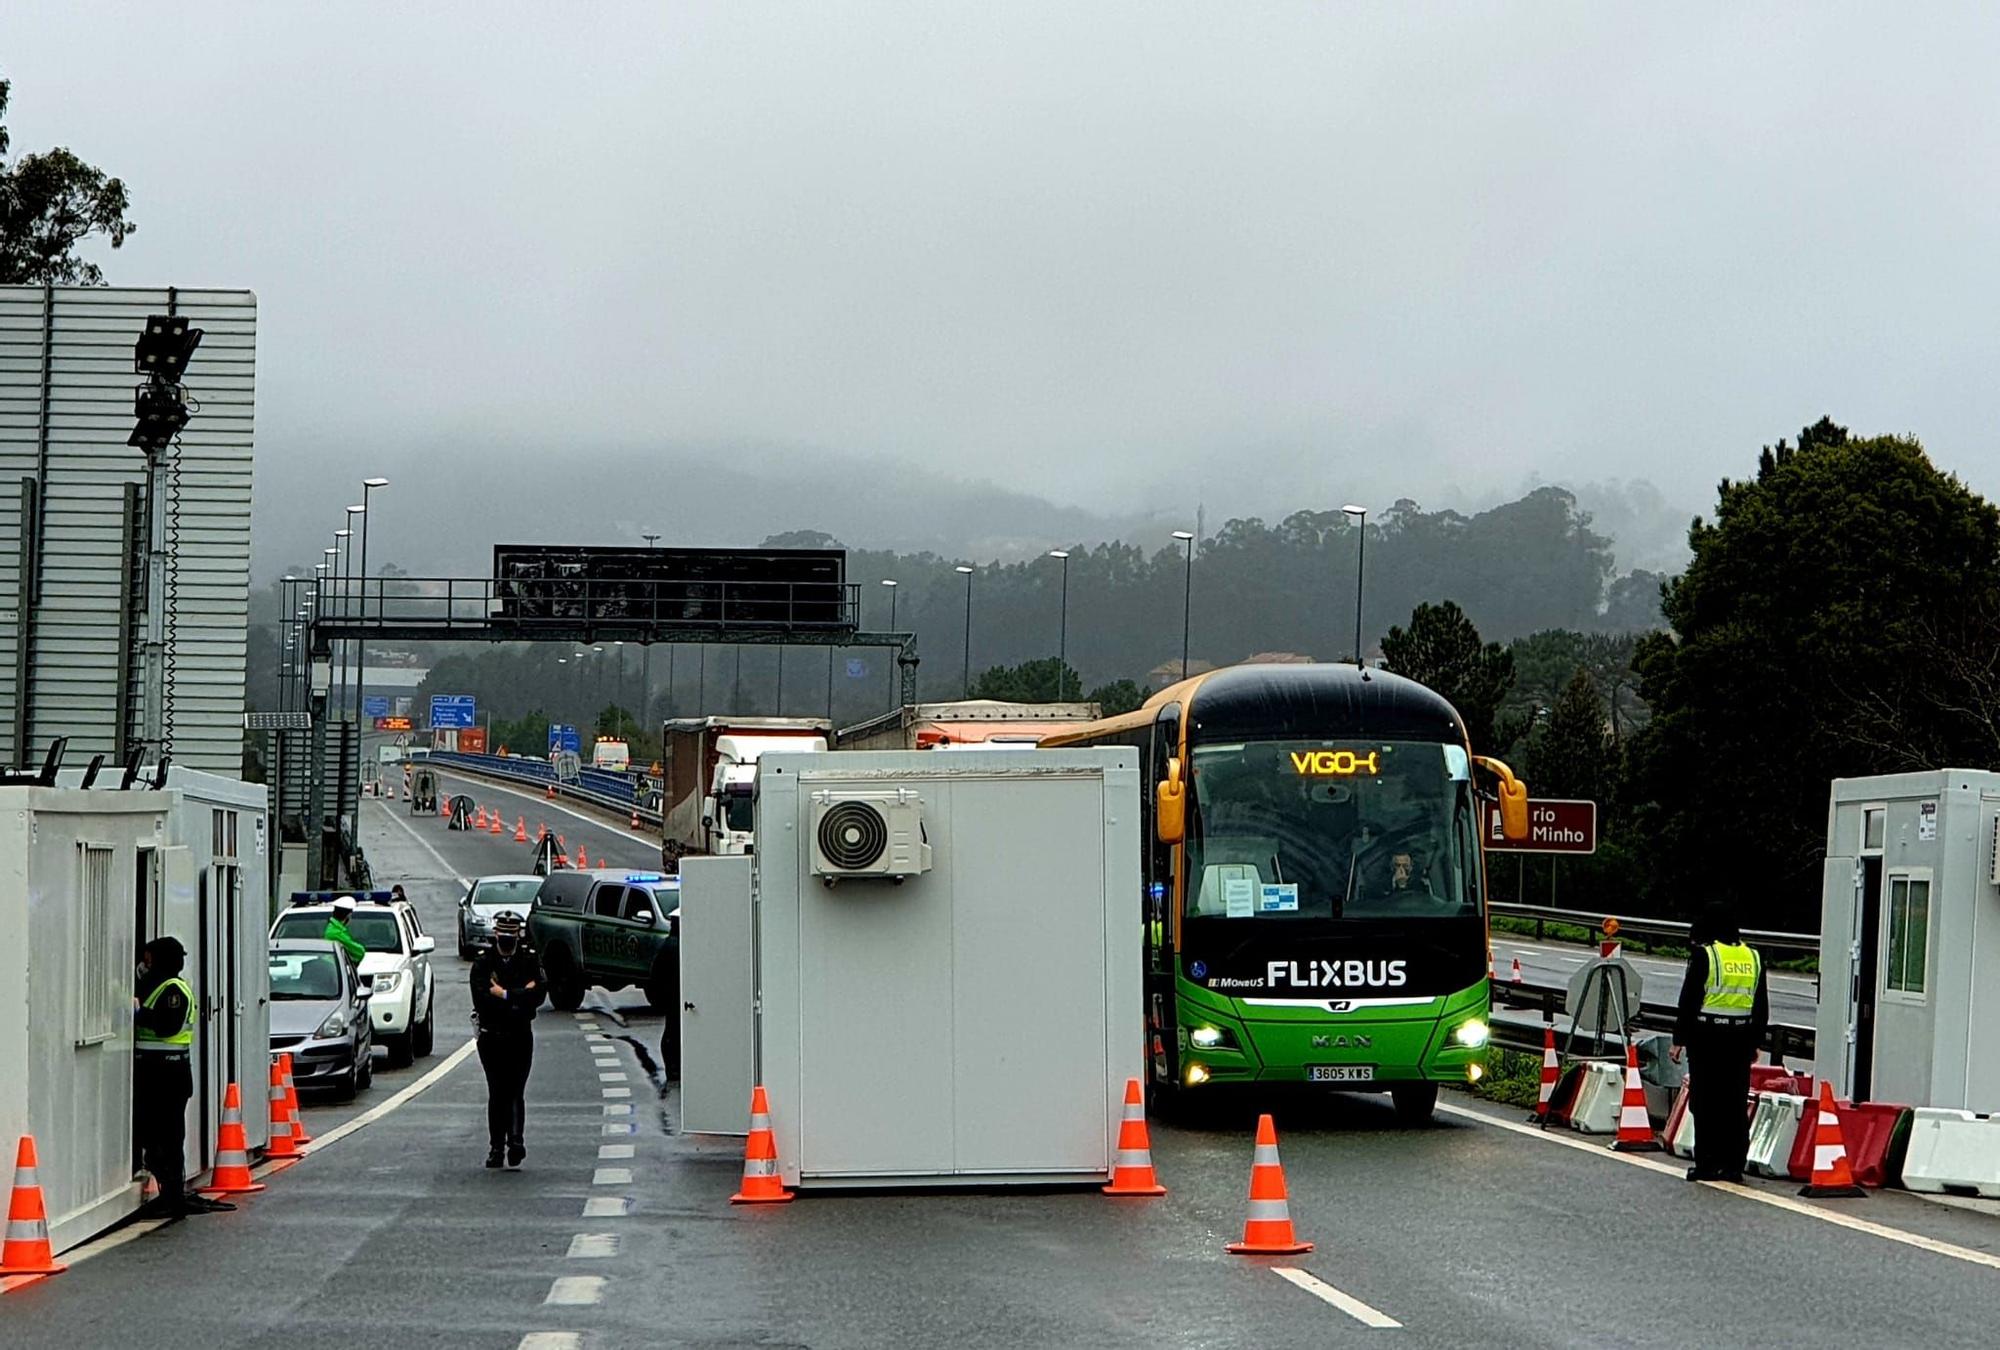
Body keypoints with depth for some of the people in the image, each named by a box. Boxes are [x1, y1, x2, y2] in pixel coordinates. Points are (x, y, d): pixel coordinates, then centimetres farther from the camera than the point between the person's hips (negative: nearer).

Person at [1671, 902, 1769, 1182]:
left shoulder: (1704, 955, -7)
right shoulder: (1753, 957, 10)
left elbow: (1689, 1000, -9)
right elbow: (1762, 1006, 15)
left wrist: (1679, 1039, -4)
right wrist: (1755, 1042, 22)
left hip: (1708, 1036, -5)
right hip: (1741, 1038, 5)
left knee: (1706, 1102, 0)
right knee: (1736, 1104, 8)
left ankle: (1707, 1164, 0)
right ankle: (1733, 1165, 10)